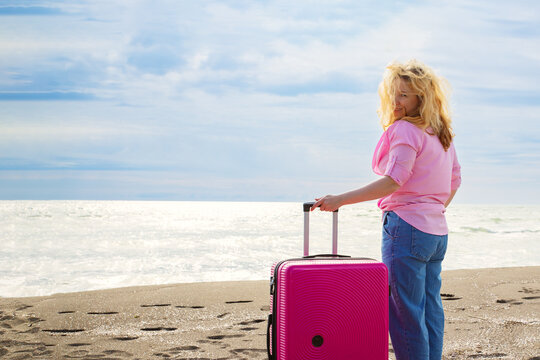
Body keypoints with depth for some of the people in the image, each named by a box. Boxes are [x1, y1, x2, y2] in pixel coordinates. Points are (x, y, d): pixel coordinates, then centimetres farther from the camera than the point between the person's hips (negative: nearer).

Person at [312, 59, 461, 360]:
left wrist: (340, 200, -21)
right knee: (431, 310, 12)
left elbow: (394, 181, -20)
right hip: (437, 231, 9)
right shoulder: (442, 133, 15)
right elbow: (455, 179, 20)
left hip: (407, 226, -9)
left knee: (405, 312, -5)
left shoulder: (405, 129, -11)